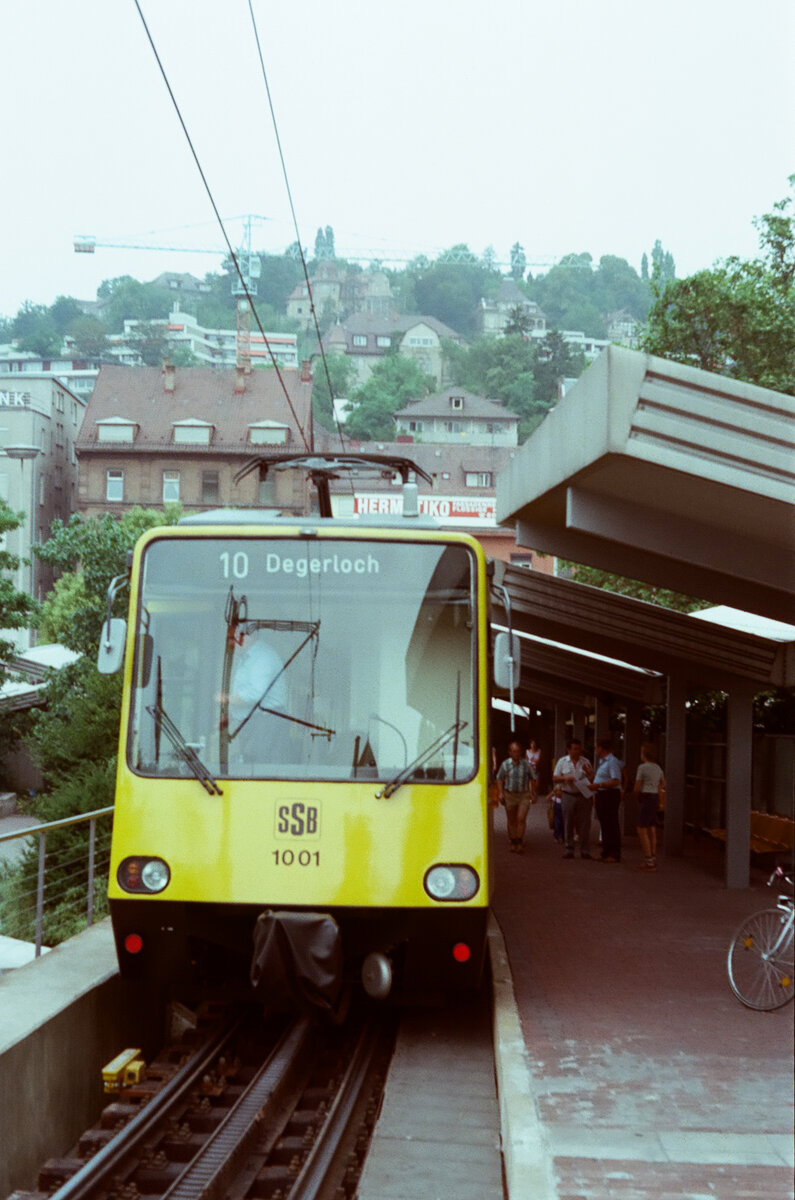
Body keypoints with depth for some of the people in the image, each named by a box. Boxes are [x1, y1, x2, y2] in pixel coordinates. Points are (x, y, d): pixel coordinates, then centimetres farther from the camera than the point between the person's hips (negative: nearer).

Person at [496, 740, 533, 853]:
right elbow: (499, 779, 9)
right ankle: (513, 843, 19)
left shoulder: (526, 764, -2)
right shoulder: (505, 764, -1)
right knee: (511, 821, 8)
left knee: (521, 819, -13)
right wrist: (501, 793, -1)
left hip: (524, 795, -1)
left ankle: (520, 843, -7)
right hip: (509, 794, 1)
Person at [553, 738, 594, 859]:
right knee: (568, 824, 0)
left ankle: (585, 851, 2)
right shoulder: (562, 762, 7)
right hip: (568, 795, -1)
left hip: (583, 795, 1)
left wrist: (589, 772, -10)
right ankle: (568, 850, 6)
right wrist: (565, 778, -13)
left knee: (584, 824, -2)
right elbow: (555, 779, 5)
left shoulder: (585, 762, 10)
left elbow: (592, 779, 11)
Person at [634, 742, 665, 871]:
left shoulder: (642, 767, -13)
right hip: (655, 799, 8)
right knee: (651, 831, 11)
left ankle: (649, 862, -8)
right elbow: (663, 786, 22)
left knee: (642, 831, -6)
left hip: (646, 800, -8)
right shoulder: (657, 768, 11)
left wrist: (638, 798, 7)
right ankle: (653, 861, 13)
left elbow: (637, 788, -12)